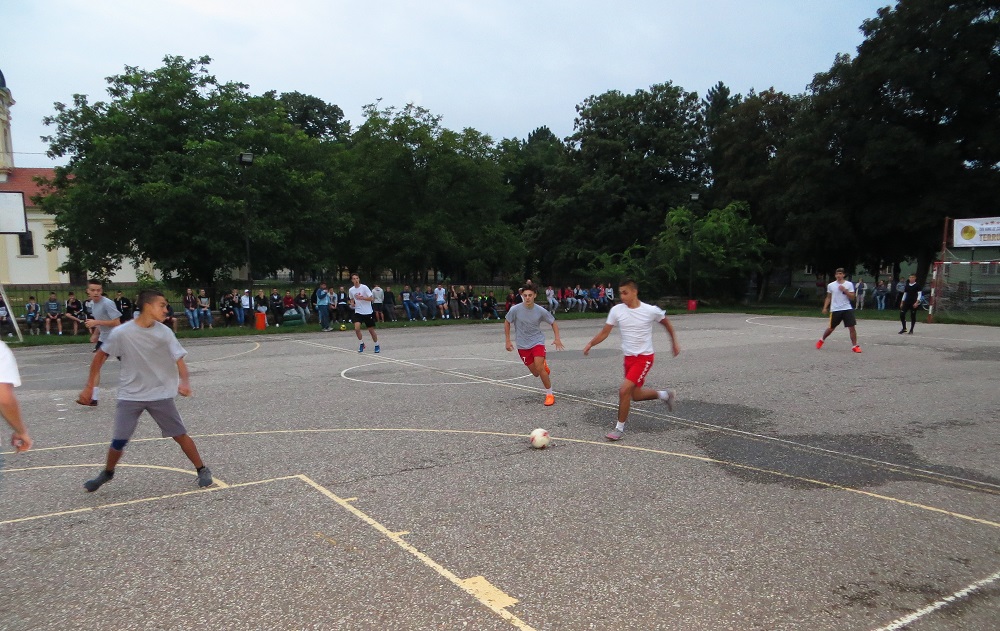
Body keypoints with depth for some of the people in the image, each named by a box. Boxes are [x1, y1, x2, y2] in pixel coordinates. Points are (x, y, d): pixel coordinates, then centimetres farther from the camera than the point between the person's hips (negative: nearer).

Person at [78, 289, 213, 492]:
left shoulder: (164, 333, -9)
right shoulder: (121, 333, -13)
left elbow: (179, 360, -14)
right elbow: (100, 356, 1)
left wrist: (184, 382, -33)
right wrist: (89, 386, 4)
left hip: (160, 394, 1)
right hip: (130, 396, 0)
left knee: (180, 435, 0)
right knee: (118, 441, 1)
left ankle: (202, 470, 15)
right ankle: (107, 473, 31)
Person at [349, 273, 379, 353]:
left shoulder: (364, 287, -10)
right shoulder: (351, 290, 3)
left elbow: (371, 298, -14)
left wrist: (361, 298, -25)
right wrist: (352, 303, 1)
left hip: (368, 312, -3)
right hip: (358, 312, 3)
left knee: (371, 330, 3)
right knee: (357, 328, -17)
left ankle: (377, 346, 21)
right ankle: (361, 344, 5)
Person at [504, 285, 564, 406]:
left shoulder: (540, 311, -13)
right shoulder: (515, 309, -14)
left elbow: (553, 322, 2)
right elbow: (507, 322, 2)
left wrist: (557, 339, -9)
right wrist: (507, 341, 0)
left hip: (537, 341, -1)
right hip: (522, 345, 1)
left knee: (539, 368, -19)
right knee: (535, 373, 5)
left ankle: (549, 394, -3)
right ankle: (543, 365, 43)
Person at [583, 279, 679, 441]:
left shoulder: (651, 310, -14)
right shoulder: (616, 310, -7)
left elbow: (667, 324, 6)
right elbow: (604, 332, -3)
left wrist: (674, 343, 11)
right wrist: (590, 343, -17)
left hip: (644, 357, -5)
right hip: (629, 357, 5)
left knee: (624, 390, -17)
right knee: (635, 395, 14)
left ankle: (620, 428, -1)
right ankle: (665, 395, 41)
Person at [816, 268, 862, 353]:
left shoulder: (849, 284, 0)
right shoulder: (831, 285, 3)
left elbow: (852, 298, -3)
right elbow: (828, 298, 13)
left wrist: (845, 290, -16)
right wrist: (825, 308, 4)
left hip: (847, 309, 0)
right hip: (835, 310, 0)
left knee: (852, 327, -8)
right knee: (831, 328, 8)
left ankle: (854, 346, 1)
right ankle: (822, 340, 33)